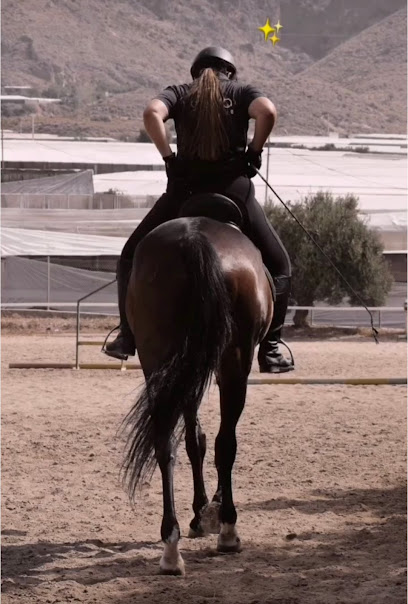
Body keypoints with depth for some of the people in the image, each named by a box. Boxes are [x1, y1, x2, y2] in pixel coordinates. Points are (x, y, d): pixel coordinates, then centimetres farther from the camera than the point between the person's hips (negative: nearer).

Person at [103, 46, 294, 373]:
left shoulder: (179, 93, 16)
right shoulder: (242, 92, 14)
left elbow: (152, 114, -7)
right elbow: (267, 112, -10)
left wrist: (169, 158, -2)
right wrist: (253, 152, 2)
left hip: (184, 189, 1)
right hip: (234, 188, -1)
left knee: (133, 256, 21)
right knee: (278, 266, 14)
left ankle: (127, 337, 12)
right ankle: (270, 349, 2)